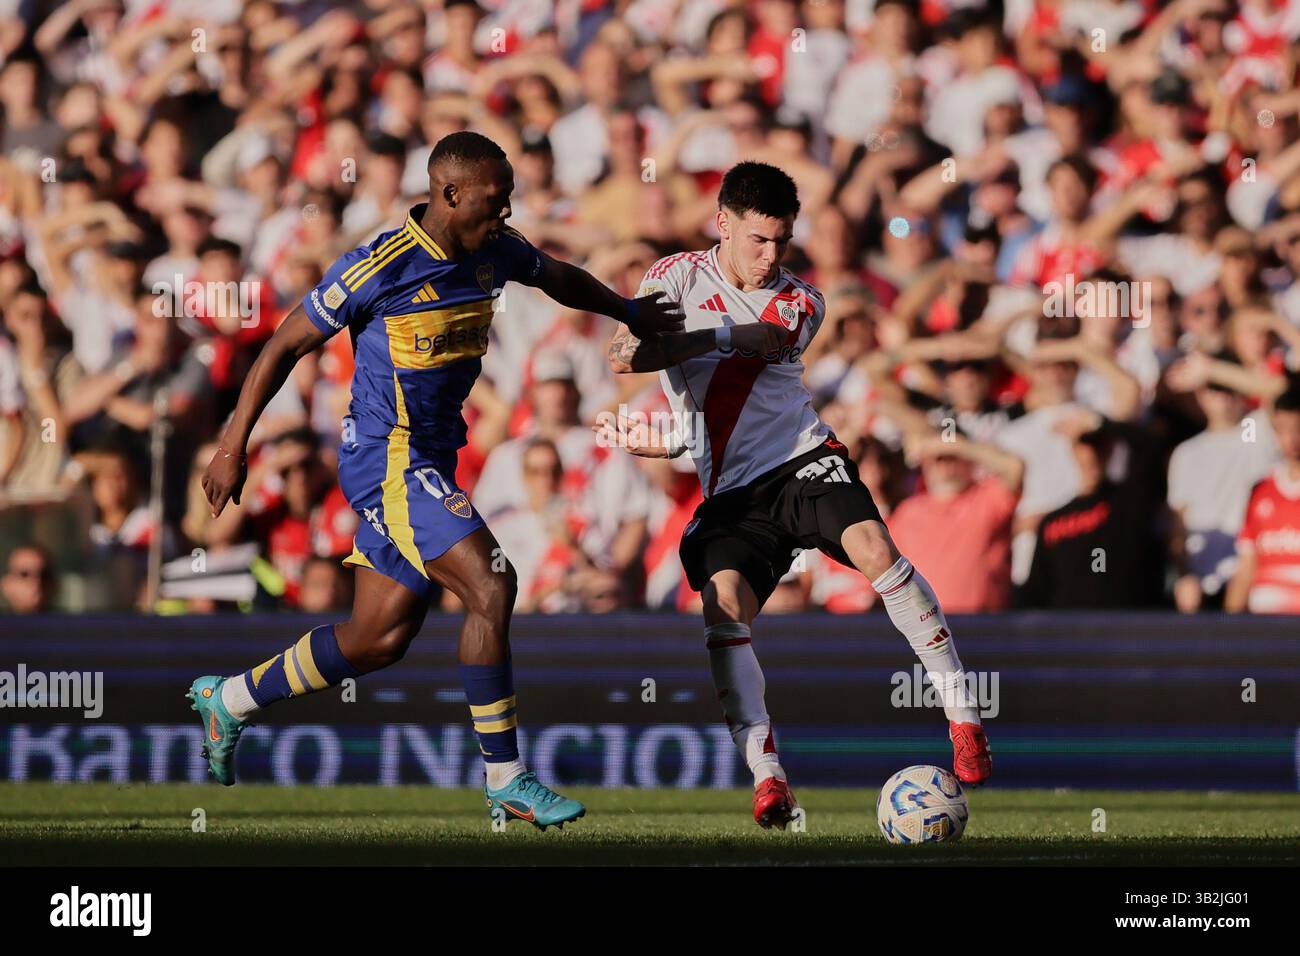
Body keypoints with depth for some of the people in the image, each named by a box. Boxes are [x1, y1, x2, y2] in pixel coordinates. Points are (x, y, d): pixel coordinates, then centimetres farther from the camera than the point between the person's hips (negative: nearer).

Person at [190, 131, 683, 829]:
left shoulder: (494, 251, 3)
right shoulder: (381, 267, -18)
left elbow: (557, 277, 28)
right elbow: (287, 345, -10)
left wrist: (628, 312, 26)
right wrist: (233, 446, -9)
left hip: (430, 461, 9)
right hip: (387, 461, -9)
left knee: (381, 638, 11)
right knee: (490, 587, -19)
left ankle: (228, 699, 29)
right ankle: (505, 781, -12)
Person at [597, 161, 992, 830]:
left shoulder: (801, 306, 9)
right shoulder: (678, 278, 6)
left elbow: (742, 406, 7)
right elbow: (623, 356, -6)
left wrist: (662, 444, -2)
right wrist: (726, 335, -12)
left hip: (802, 460, 0)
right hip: (730, 492, 0)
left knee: (873, 547, -26)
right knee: (725, 604, -24)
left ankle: (963, 714, -20)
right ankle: (766, 775, -22)